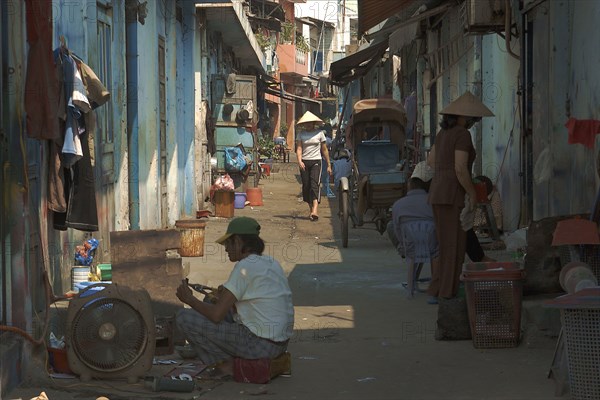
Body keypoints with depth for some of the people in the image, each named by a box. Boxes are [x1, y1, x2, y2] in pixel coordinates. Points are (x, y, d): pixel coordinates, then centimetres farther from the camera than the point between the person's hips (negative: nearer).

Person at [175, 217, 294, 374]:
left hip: (259, 345, -9)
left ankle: (228, 364, -1)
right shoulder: (272, 263, 12)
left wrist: (189, 299, 1)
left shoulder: (245, 267, -15)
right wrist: (226, 297, 14)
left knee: (184, 318, -6)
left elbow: (216, 315, -16)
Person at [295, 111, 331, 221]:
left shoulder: (319, 133, 4)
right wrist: (299, 161, -21)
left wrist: (329, 165, 10)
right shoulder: (301, 134, 6)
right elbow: (299, 148, -3)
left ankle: (315, 210, -31)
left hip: (316, 162, -2)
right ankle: (310, 208, 20)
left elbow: (324, 150, 8)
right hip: (304, 162, 2)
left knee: (315, 184, -17)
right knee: (306, 186, 4)